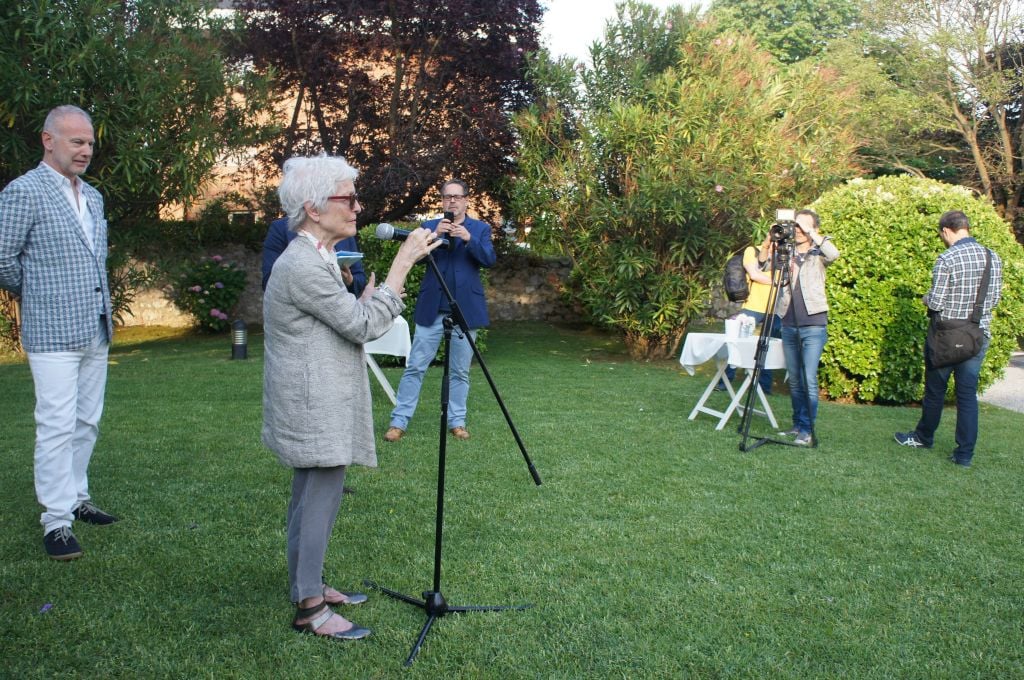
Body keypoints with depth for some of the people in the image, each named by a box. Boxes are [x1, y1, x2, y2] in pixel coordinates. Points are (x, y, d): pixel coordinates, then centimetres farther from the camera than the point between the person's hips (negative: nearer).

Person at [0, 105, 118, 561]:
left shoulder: (92, 197, 15)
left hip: (96, 331, 7)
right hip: (53, 334, -7)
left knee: (87, 424, 14)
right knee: (57, 427, -5)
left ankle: (76, 498, 27)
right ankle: (56, 520, 3)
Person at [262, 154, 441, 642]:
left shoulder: (313, 259, 13)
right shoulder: (303, 267, -21)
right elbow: (366, 326, -21)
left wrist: (367, 294, 6)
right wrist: (403, 261, -19)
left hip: (320, 408, 11)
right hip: (315, 411, -11)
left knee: (313, 499, 18)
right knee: (319, 500, -2)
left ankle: (309, 585, 31)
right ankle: (310, 609, 9)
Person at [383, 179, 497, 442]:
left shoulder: (481, 228, 9)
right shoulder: (429, 226, 10)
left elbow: (489, 259, -6)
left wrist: (468, 238, -21)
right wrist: (435, 235, -19)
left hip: (466, 308, 0)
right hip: (432, 307, 0)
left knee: (460, 371, 6)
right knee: (414, 366, 0)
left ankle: (457, 422, 16)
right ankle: (399, 421, 4)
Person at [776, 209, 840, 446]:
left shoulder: (818, 255, 1)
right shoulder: (786, 253, 12)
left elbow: (834, 253, -21)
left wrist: (810, 232, -18)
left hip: (813, 325, -5)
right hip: (789, 325, 5)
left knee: (809, 380, -10)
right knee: (794, 380, 10)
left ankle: (808, 430, -8)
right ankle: (798, 425, 18)